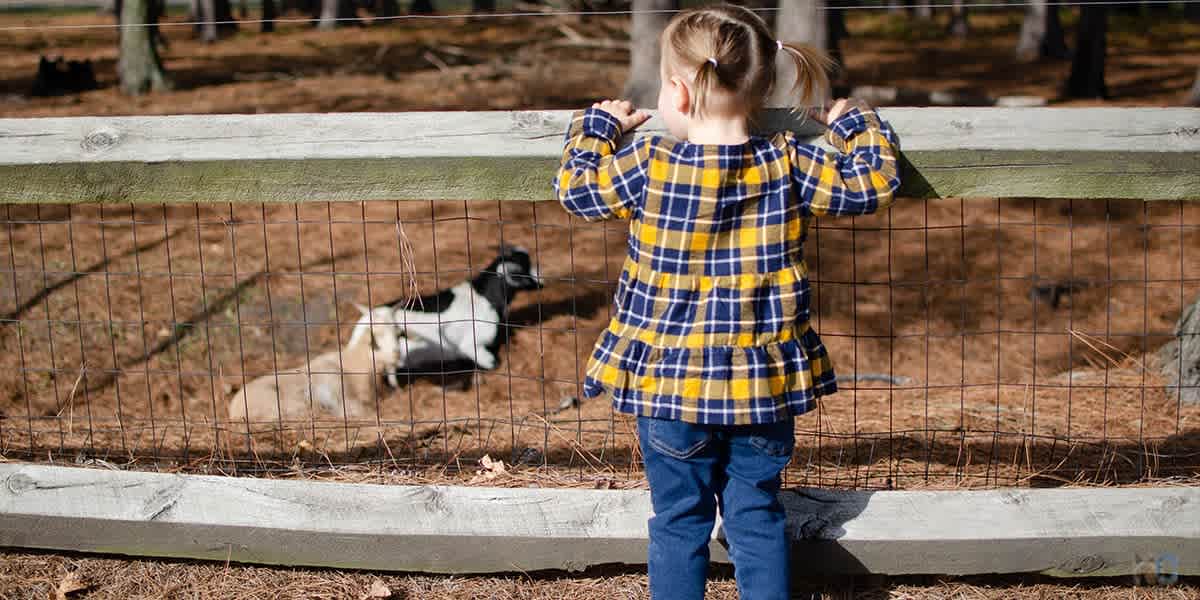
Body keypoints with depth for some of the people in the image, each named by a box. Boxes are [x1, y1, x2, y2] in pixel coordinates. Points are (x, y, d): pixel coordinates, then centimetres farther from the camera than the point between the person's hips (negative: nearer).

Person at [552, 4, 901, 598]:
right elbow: (874, 182, -1)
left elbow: (574, 187, 1)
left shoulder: (647, 167, -14)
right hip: (763, 385, 2)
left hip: (669, 384, -1)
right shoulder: (787, 165, -9)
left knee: (679, 522, 13)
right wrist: (855, 123, 16)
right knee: (757, 518, 15)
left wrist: (598, 124, 17)